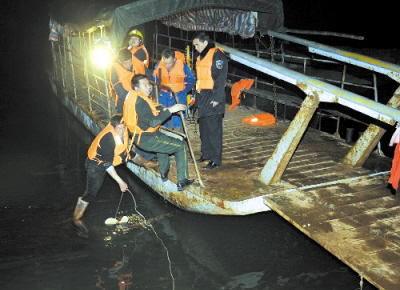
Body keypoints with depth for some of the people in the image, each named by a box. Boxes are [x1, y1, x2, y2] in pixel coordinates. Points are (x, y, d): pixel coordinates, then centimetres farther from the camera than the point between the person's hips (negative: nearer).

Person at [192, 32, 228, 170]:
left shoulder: (217, 55, -12)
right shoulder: (201, 57, 17)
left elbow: (220, 78, -16)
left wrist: (217, 98, -20)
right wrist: (197, 95, 21)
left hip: (213, 98, -9)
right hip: (202, 96, 9)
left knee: (213, 128, -8)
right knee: (203, 126, 14)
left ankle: (216, 159, -2)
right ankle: (206, 154, 26)